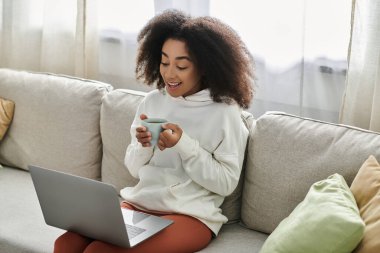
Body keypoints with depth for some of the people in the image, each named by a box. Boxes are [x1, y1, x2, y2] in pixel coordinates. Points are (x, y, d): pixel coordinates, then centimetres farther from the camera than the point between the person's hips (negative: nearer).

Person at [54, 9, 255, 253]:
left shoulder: (225, 111, -6)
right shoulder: (152, 100, 8)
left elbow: (227, 183, -8)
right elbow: (135, 169, 11)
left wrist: (184, 145, -18)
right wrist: (143, 145, -11)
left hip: (191, 215, -5)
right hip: (140, 203, 5)